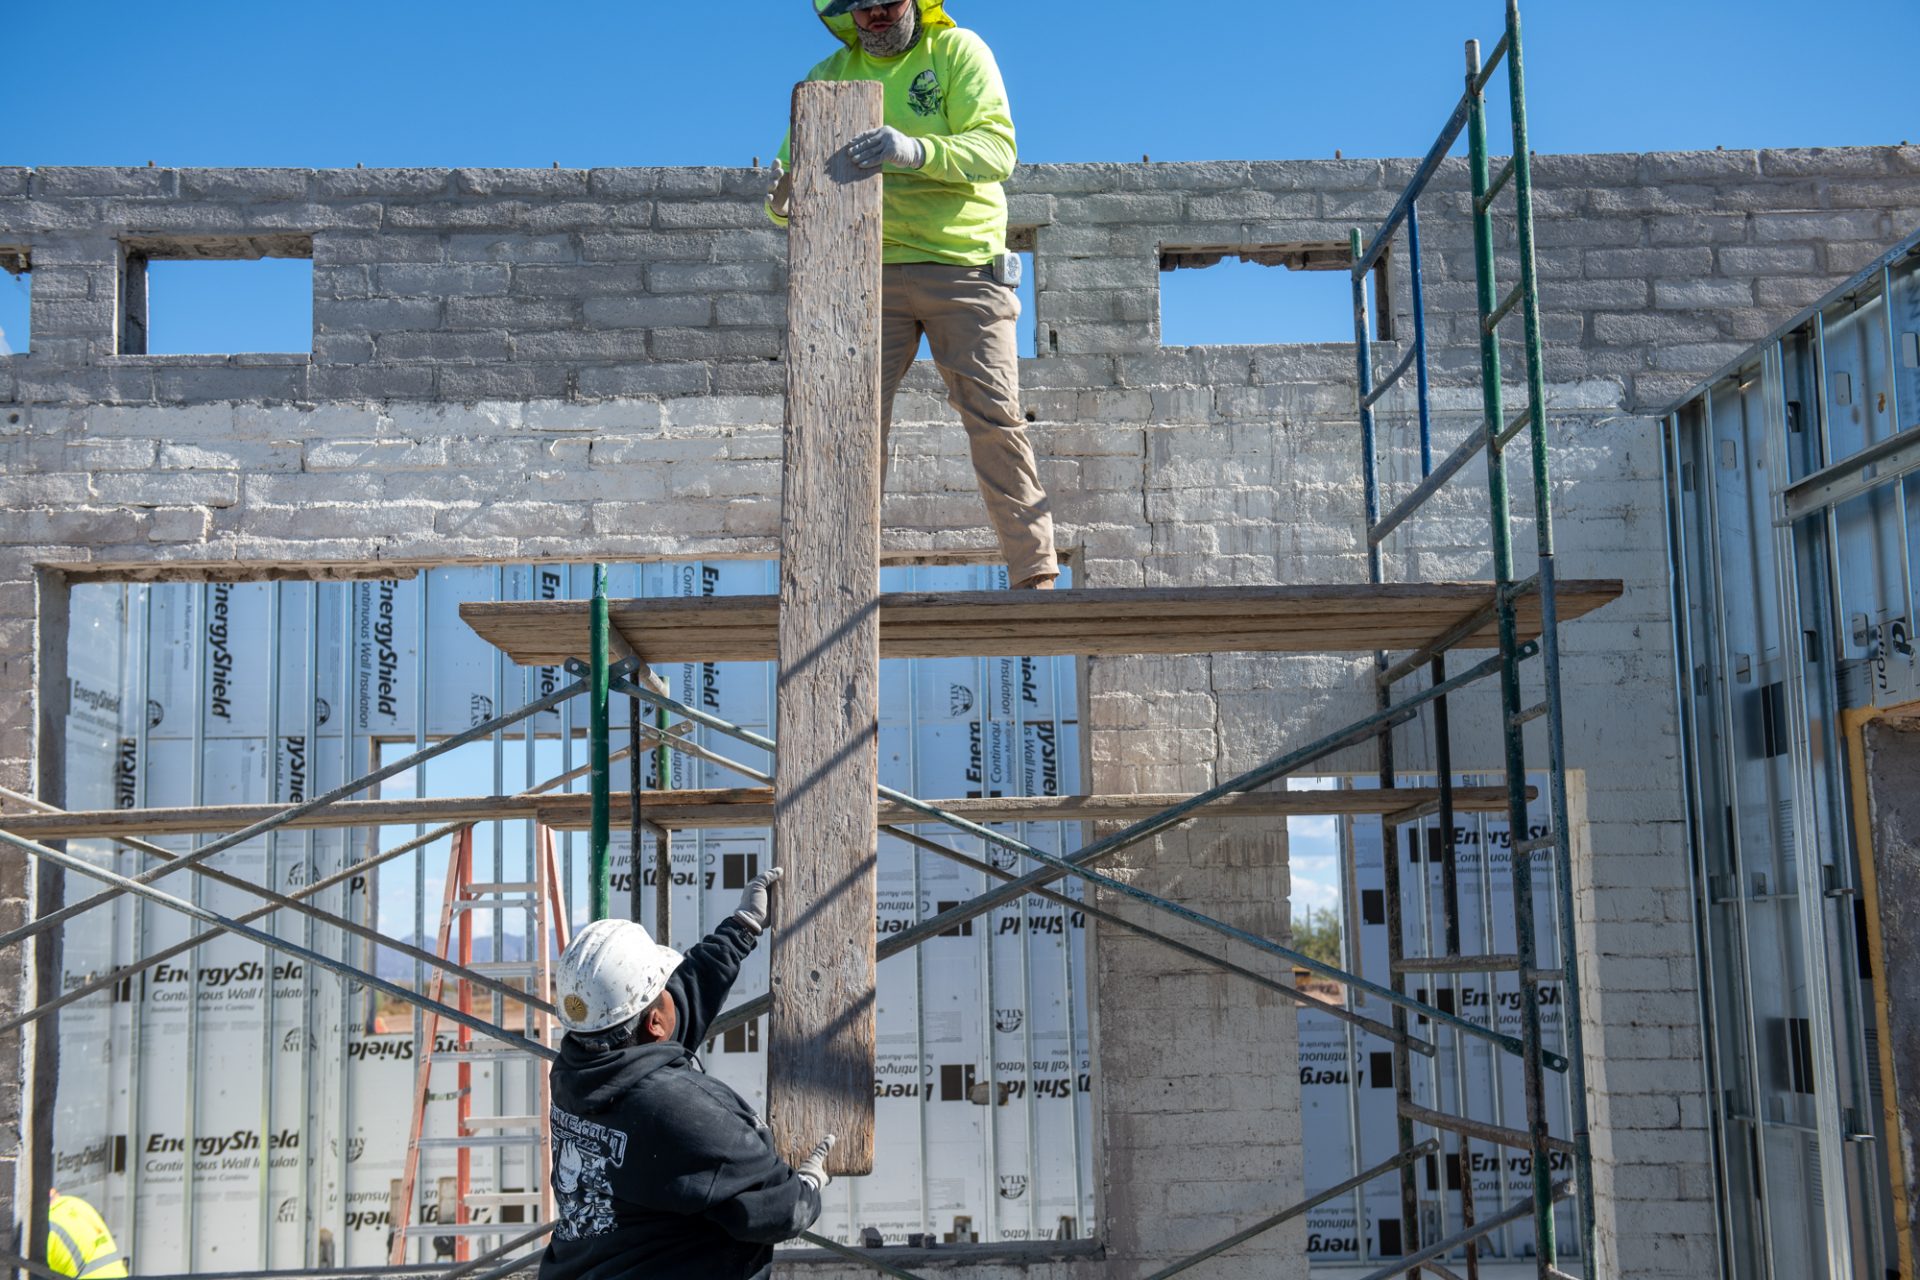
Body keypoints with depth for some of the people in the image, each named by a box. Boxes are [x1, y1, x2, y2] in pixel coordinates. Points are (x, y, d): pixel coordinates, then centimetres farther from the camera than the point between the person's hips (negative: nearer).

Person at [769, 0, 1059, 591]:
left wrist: (916, 150, -31)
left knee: (995, 419, -7)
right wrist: (785, 200, -20)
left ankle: (1036, 575, -3)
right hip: (871, 273, 3)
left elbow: (997, 147, -13)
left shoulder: (958, 52, 1)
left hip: (965, 269, -2)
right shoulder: (830, 76, 11)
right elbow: (795, 170, 6)